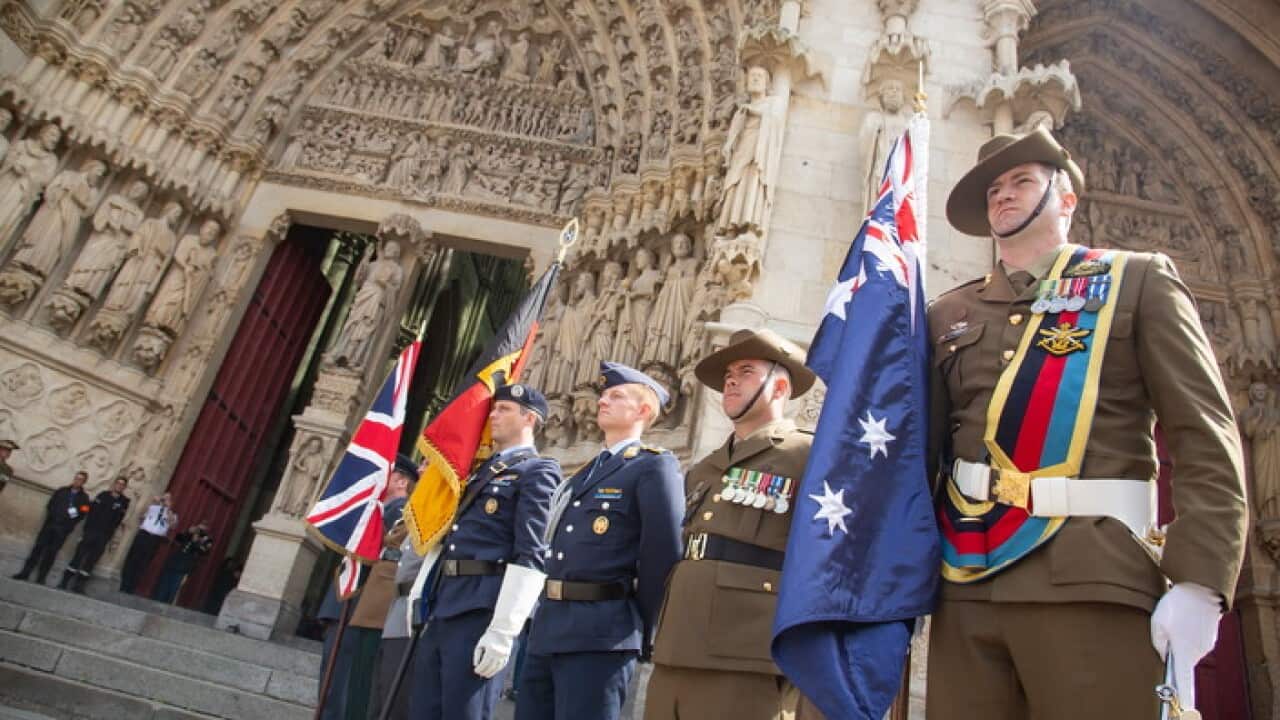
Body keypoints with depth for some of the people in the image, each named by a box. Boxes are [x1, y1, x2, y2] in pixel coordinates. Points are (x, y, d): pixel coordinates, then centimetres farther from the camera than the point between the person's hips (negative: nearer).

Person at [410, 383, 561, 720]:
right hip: (441, 607, 8)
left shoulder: (537, 472, -4)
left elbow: (529, 556, -14)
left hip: (480, 612, -8)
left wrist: (502, 631, -20)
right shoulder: (481, 469, 21)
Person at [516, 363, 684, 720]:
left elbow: (664, 553, -13)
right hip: (546, 628, 8)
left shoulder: (655, 467, -5)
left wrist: (641, 631, -8)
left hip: (601, 633, -8)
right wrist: (543, 617, 13)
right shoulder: (585, 473, 21)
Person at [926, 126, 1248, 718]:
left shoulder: (1139, 281, 10)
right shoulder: (949, 313, 17)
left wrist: (1196, 583, -11)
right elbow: (922, 443, 15)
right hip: (964, 583, 3)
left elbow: (1206, 437, 1)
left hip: (1090, 577, -2)